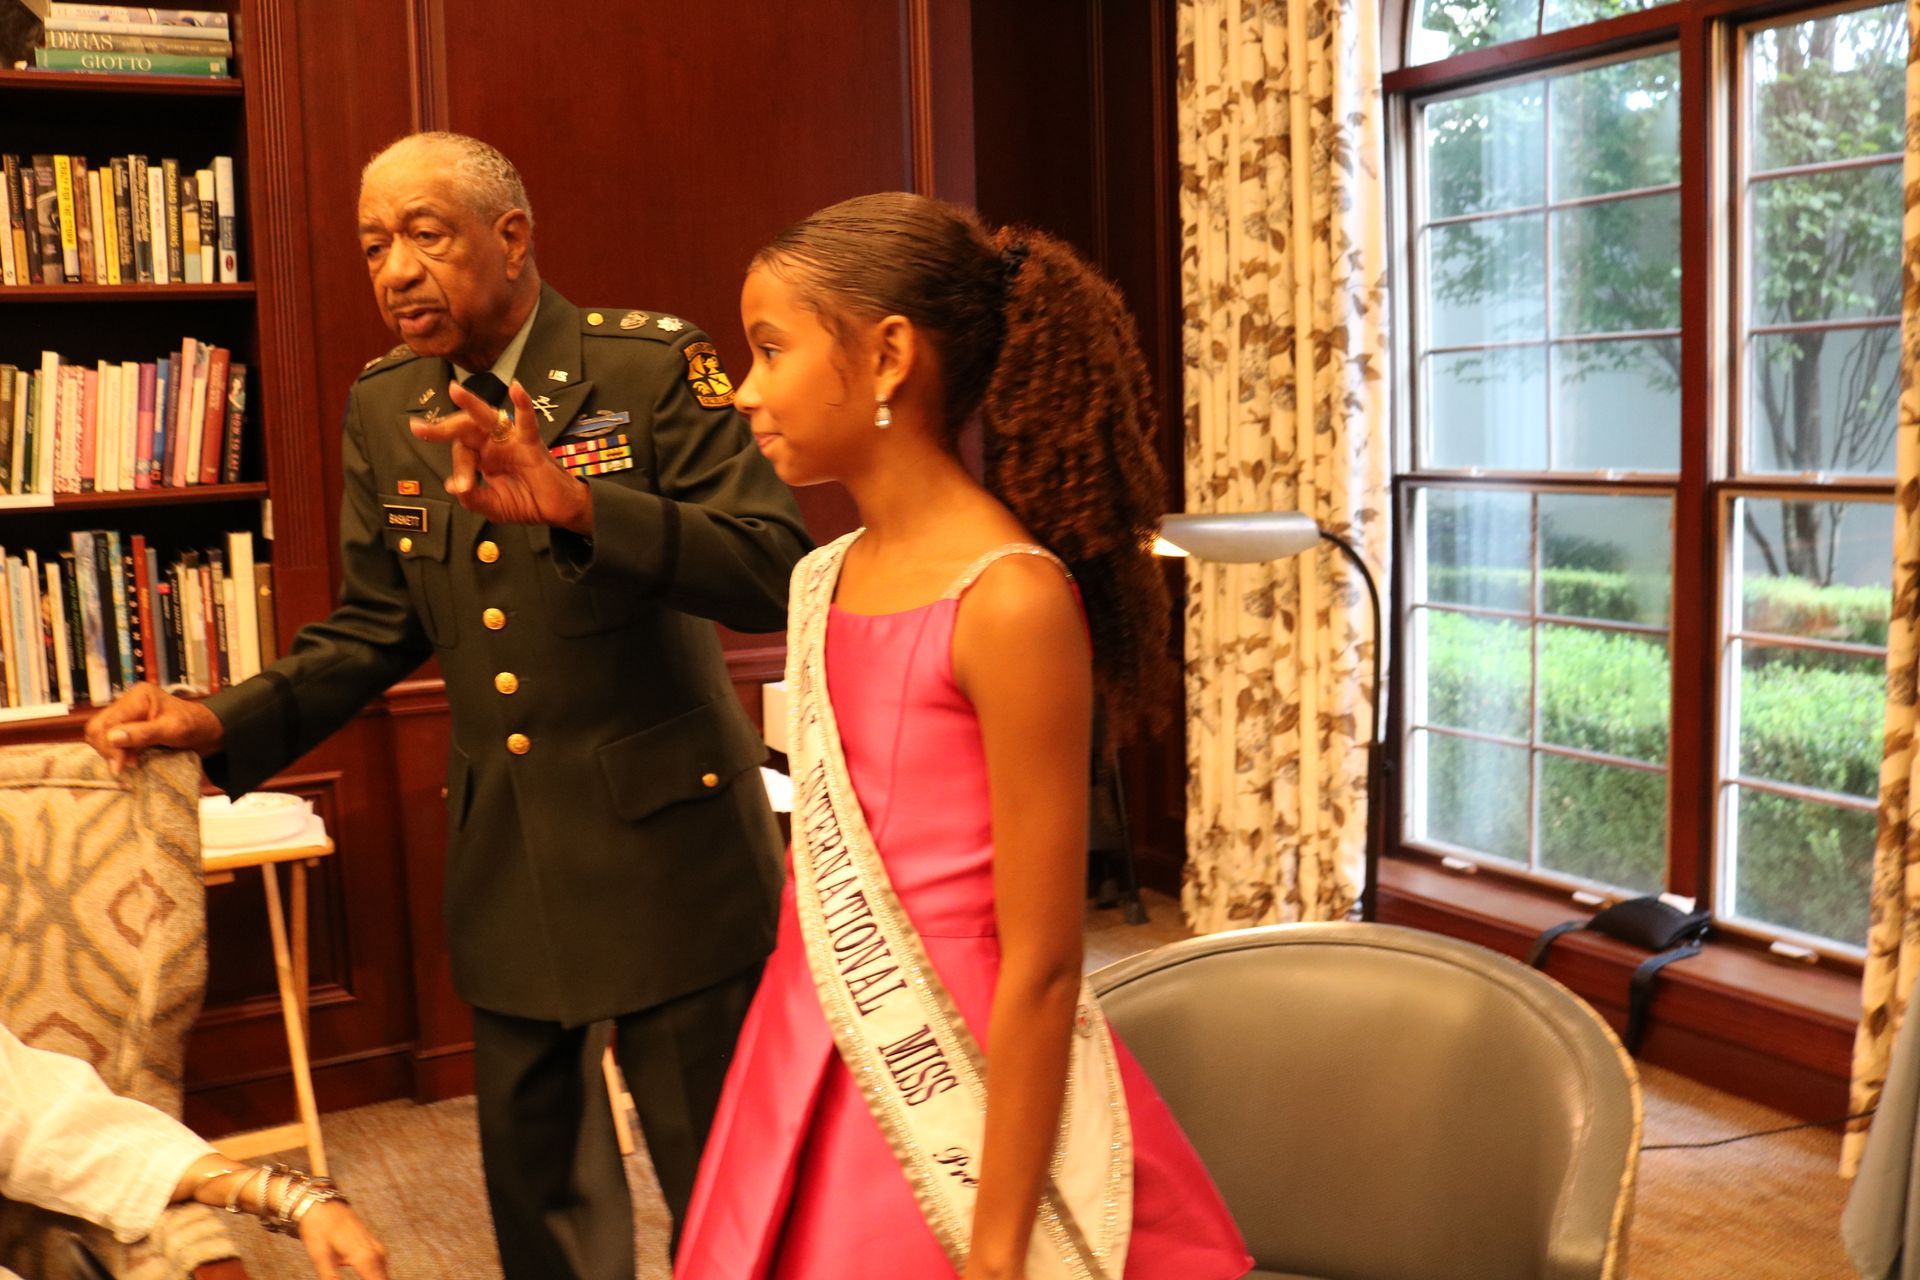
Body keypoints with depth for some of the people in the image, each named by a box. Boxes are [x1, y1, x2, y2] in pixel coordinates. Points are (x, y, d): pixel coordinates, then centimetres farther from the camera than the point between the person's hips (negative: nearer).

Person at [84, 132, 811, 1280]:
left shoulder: (652, 366, -11)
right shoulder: (384, 408, 6)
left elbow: (775, 569, -21)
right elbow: (376, 629, 12)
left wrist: (578, 503, -34)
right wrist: (225, 725, -4)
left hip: (665, 851, -5)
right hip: (505, 870, 5)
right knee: (538, 1188, 18)